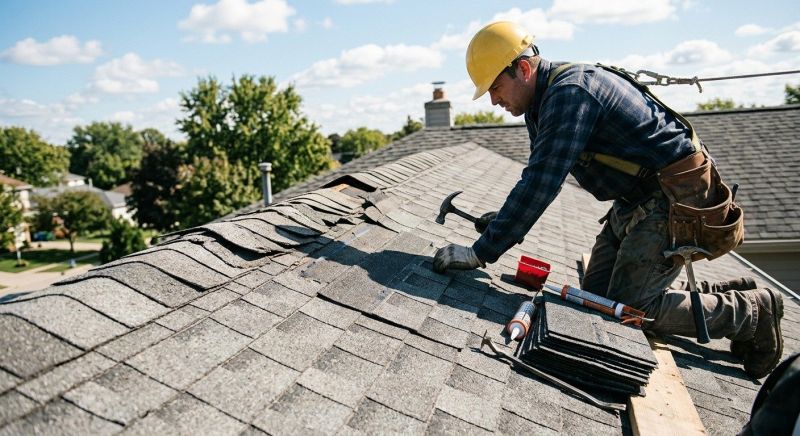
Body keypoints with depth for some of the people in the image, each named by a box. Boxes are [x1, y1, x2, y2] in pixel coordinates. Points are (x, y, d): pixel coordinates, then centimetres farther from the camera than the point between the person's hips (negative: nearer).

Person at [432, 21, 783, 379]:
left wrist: (481, 253, -31)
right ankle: (717, 297, 22)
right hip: (634, 200, 10)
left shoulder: (570, 92, -24)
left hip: (672, 200, -10)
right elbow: (537, 177, 17)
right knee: (596, 296, 8)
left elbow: (540, 184, -32)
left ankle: (752, 312, 10)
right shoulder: (543, 102, 8)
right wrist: (501, 222, 6)